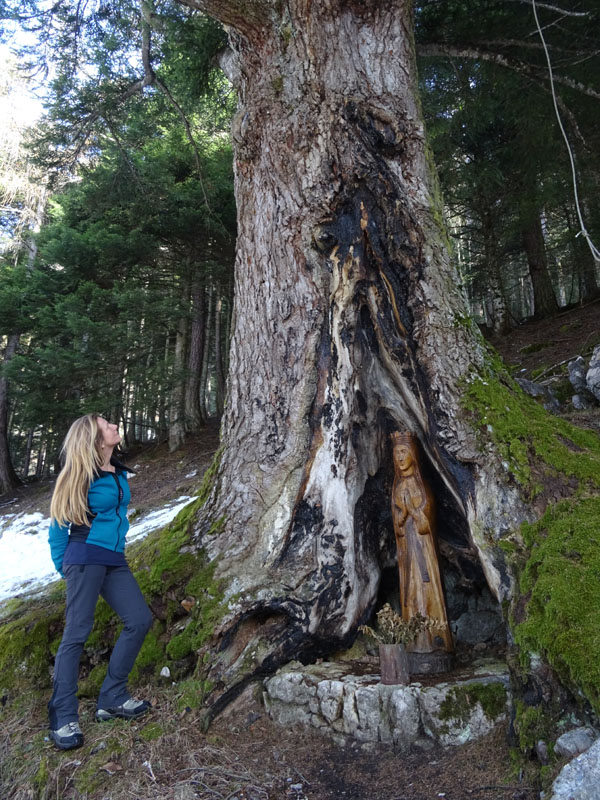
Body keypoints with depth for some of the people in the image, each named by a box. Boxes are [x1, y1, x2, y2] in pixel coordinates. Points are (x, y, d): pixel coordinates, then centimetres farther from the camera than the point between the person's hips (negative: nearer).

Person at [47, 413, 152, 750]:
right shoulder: (83, 477, -9)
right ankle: (63, 717, 8)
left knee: (140, 620, 1)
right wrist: (63, 566, 3)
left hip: (114, 561, 7)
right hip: (86, 558, -7)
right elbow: (59, 524, -1)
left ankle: (112, 698, 14)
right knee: (78, 632, -3)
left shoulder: (120, 473, 11)